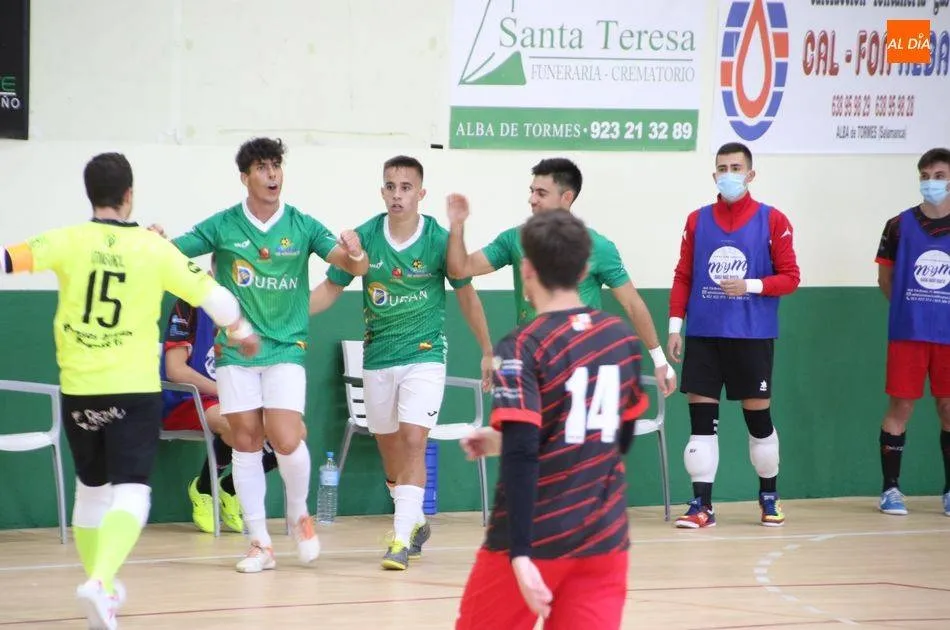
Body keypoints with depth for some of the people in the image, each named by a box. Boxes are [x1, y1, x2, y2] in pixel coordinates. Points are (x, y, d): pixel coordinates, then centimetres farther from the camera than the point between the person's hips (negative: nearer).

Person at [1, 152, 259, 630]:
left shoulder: (67, 242, -4)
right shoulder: (154, 249, -4)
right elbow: (210, 294, 4)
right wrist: (241, 330, 22)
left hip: (78, 390, 2)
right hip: (134, 390, -2)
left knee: (92, 489, 21)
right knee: (130, 495, -6)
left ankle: (100, 585, 32)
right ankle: (100, 581, -29)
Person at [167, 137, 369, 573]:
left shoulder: (302, 226, 0)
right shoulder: (222, 226, 0)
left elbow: (354, 266, -5)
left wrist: (356, 254, -29)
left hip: (286, 348, -1)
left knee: (286, 441, -13)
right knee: (246, 443, 2)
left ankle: (299, 513, 16)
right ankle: (259, 543, 10)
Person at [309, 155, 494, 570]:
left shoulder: (439, 240, -11)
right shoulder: (364, 237, -7)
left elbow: (465, 294, 2)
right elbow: (331, 288, 2)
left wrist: (487, 351, 7)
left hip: (424, 354, -3)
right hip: (377, 356, 3)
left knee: (412, 440, -16)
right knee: (388, 446, 12)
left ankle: (402, 540, -17)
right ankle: (414, 523, 34)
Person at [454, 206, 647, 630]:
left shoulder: (523, 348, -11)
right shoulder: (622, 337, 7)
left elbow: (521, 459, -21)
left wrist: (520, 555, -24)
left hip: (536, 540, -4)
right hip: (604, 541, 4)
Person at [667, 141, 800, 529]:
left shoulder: (772, 221, 0)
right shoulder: (697, 221, 8)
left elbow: (790, 278, -1)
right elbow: (683, 277, 10)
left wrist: (751, 286, -16)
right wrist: (675, 326, 3)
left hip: (752, 336, -2)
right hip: (703, 335, 2)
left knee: (758, 416, 5)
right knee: (701, 418, -1)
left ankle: (769, 497, 22)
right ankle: (702, 504, 3)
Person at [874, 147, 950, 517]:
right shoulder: (900, 226, 3)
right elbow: (885, 278, 10)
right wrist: (912, 307, 5)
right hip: (907, 333, -1)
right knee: (900, 406, 0)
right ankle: (890, 489, 6)